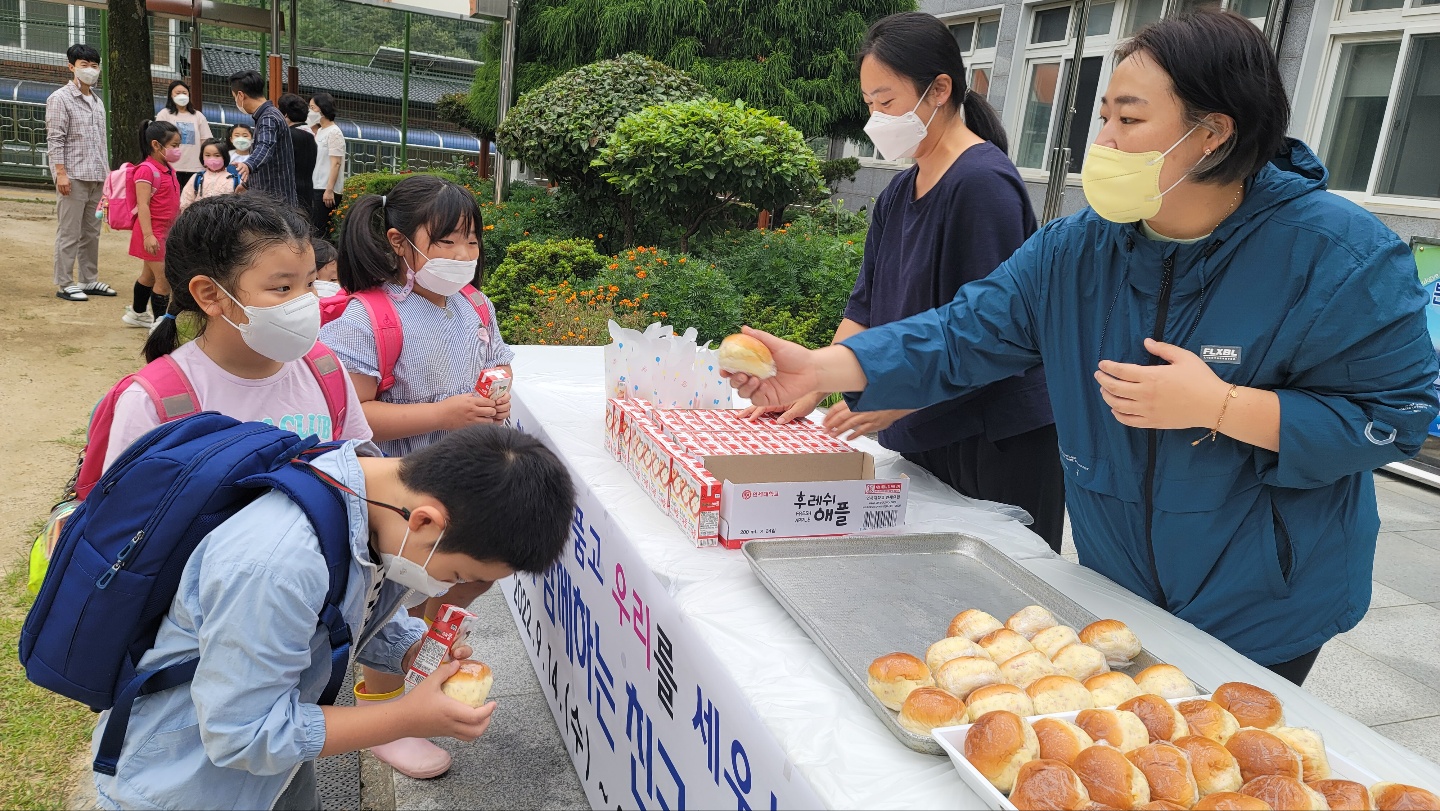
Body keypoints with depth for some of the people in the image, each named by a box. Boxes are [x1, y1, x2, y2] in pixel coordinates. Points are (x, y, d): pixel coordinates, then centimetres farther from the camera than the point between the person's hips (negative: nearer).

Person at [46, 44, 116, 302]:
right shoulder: (60, 98, -5)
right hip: (73, 176, -7)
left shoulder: (97, 101, 17)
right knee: (69, 233, -3)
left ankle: (89, 280, 19)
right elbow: (55, 139, -10)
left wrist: (106, 171, 15)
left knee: (92, 232, 11)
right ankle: (64, 284, 2)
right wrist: (60, 173, -17)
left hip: (96, 178, 7)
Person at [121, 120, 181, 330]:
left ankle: (137, 314, 35)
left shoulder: (168, 170, 12)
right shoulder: (146, 170, -16)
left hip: (167, 232, 10)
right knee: (164, 278, -8)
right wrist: (148, 235, -27)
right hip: (154, 232, -9)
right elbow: (143, 205, -21)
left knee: (150, 275, 21)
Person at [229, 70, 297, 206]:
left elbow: (265, 147, -36)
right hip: (265, 199, 10)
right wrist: (246, 184, 41)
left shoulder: (269, 118, -16)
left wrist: (248, 166, -56)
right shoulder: (263, 117, 17)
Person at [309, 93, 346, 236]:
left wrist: (329, 190, -21)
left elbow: (336, 163, -17)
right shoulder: (320, 131, 16)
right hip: (316, 186, 9)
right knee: (313, 226, 9)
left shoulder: (334, 132, -11)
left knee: (321, 229, -8)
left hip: (326, 189, -9)